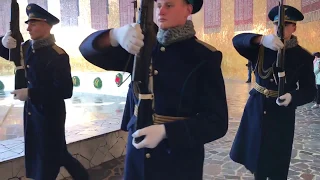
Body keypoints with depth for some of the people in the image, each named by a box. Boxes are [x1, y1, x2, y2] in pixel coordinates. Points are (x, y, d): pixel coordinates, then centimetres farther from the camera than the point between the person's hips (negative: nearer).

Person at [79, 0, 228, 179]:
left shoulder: (205, 57, -10)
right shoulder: (142, 45, 3)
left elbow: (217, 121, -15)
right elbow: (89, 49, -5)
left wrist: (165, 132, -27)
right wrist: (115, 35, -26)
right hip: (138, 151, 4)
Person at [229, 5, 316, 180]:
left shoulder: (303, 56, -3)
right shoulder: (261, 48, 1)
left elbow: (309, 90, -6)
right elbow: (237, 40, -17)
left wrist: (292, 97, -28)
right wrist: (261, 39, -37)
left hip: (281, 115, -2)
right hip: (256, 108, 2)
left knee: (276, 165, 3)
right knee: (255, 154, 15)